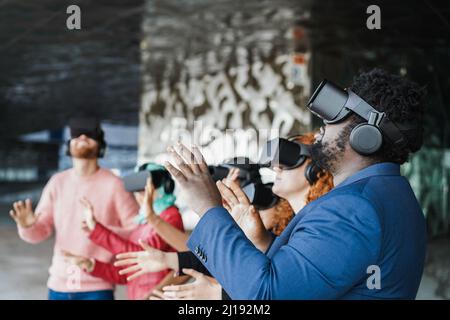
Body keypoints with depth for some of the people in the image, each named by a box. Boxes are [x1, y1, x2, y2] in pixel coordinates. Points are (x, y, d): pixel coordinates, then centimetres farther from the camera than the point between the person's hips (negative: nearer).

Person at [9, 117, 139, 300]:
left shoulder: (114, 185, -9)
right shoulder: (57, 182, 5)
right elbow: (40, 232, 4)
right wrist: (27, 226, -18)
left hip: (97, 287, -4)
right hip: (59, 285, 4)